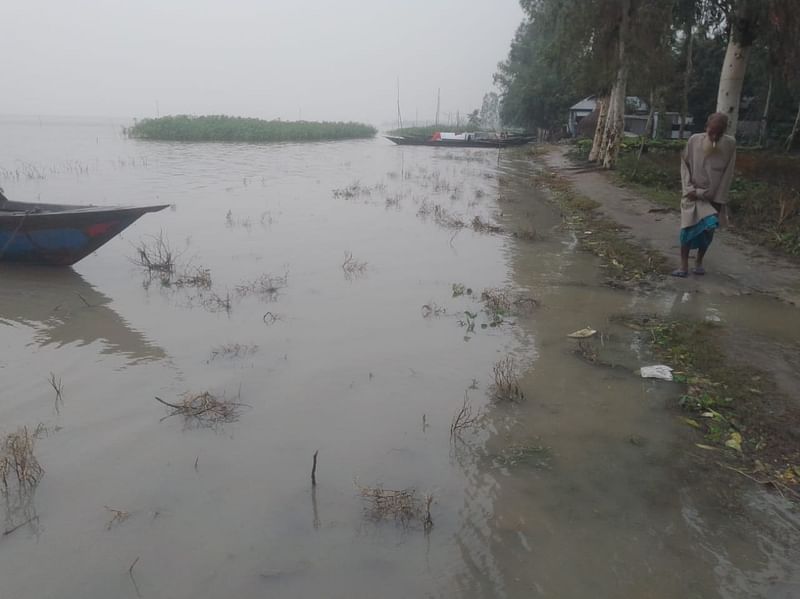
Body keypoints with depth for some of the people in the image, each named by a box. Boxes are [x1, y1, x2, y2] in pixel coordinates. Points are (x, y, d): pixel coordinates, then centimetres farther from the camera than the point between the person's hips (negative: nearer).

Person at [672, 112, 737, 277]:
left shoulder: (730, 144, -8)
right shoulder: (694, 140, -8)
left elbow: (727, 174, -5)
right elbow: (685, 164, 0)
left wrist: (719, 198, -7)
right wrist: (688, 188, -11)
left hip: (714, 196, 1)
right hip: (693, 194, -1)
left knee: (708, 230, 8)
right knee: (688, 228, -8)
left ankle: (699, 262, 25)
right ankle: (684, 266, -2)